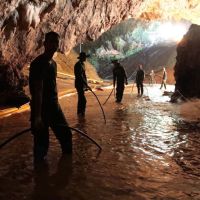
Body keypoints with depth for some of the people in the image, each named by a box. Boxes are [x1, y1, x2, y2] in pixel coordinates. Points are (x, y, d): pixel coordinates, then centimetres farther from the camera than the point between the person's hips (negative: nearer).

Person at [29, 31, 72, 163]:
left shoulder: (53, 63, 11)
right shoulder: (38, 63, -17)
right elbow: (38, 90, -25)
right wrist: (37, 116, -29)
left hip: (54, 106, 9)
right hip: (41, 108, -9)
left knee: (66, 133, 18)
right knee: (42, 141, -1)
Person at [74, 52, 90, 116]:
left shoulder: (82, 64, 14)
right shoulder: (78, 65, -17)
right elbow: (80, 76, -23)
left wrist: (86, 85, 19)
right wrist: (86, 84, -26)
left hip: (82, 84, 10)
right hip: (79, 84, -10)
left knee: (81, 99, 14)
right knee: (83, 100, -10)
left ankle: (80, 112, 21)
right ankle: (81, 112, -3)